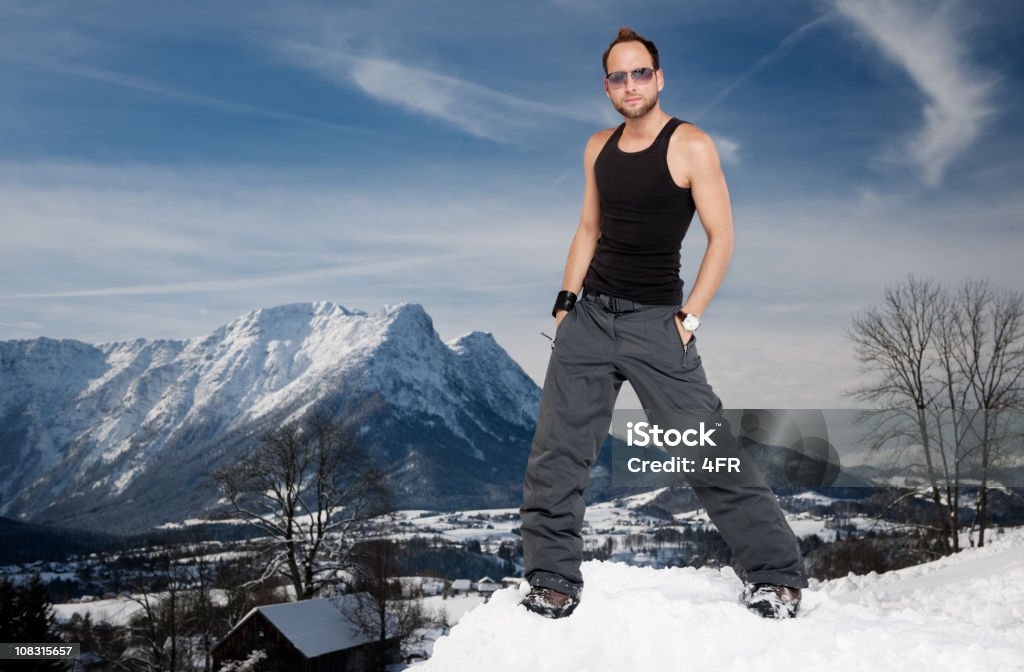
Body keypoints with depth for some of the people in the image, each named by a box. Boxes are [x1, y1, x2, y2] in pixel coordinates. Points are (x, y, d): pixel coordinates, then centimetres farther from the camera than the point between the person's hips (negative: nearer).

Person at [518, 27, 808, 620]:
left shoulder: (691, 146, -6)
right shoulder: (599, 147, 11)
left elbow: (722, 238, -7)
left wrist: (689, 318, -13)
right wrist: (567, 301, 9)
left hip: (654, 320, -5)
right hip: (588, 314, 6)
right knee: (556, 452, 2)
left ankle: (778, 574, 10)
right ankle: (554, 580, 14)